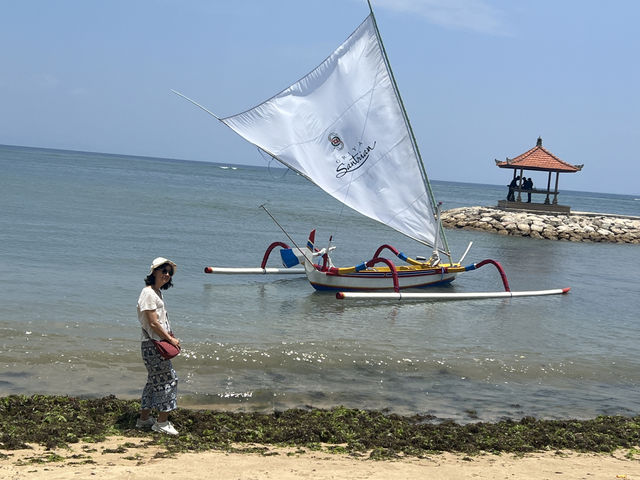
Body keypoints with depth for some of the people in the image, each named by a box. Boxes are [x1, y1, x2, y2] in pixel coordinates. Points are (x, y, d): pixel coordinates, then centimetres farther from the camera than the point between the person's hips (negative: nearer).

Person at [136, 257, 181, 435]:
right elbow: (153, 323, -19)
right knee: (168, 379, -6)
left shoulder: (157, 292, 15)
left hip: (159, 342, 10)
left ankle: (144, 418, 25)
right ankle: (162, 422, 1)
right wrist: (170, 339, -12)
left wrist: (171, 337, 12)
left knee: (155, 380, 16)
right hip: (152, 344, -10)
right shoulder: (149, 293, -16)